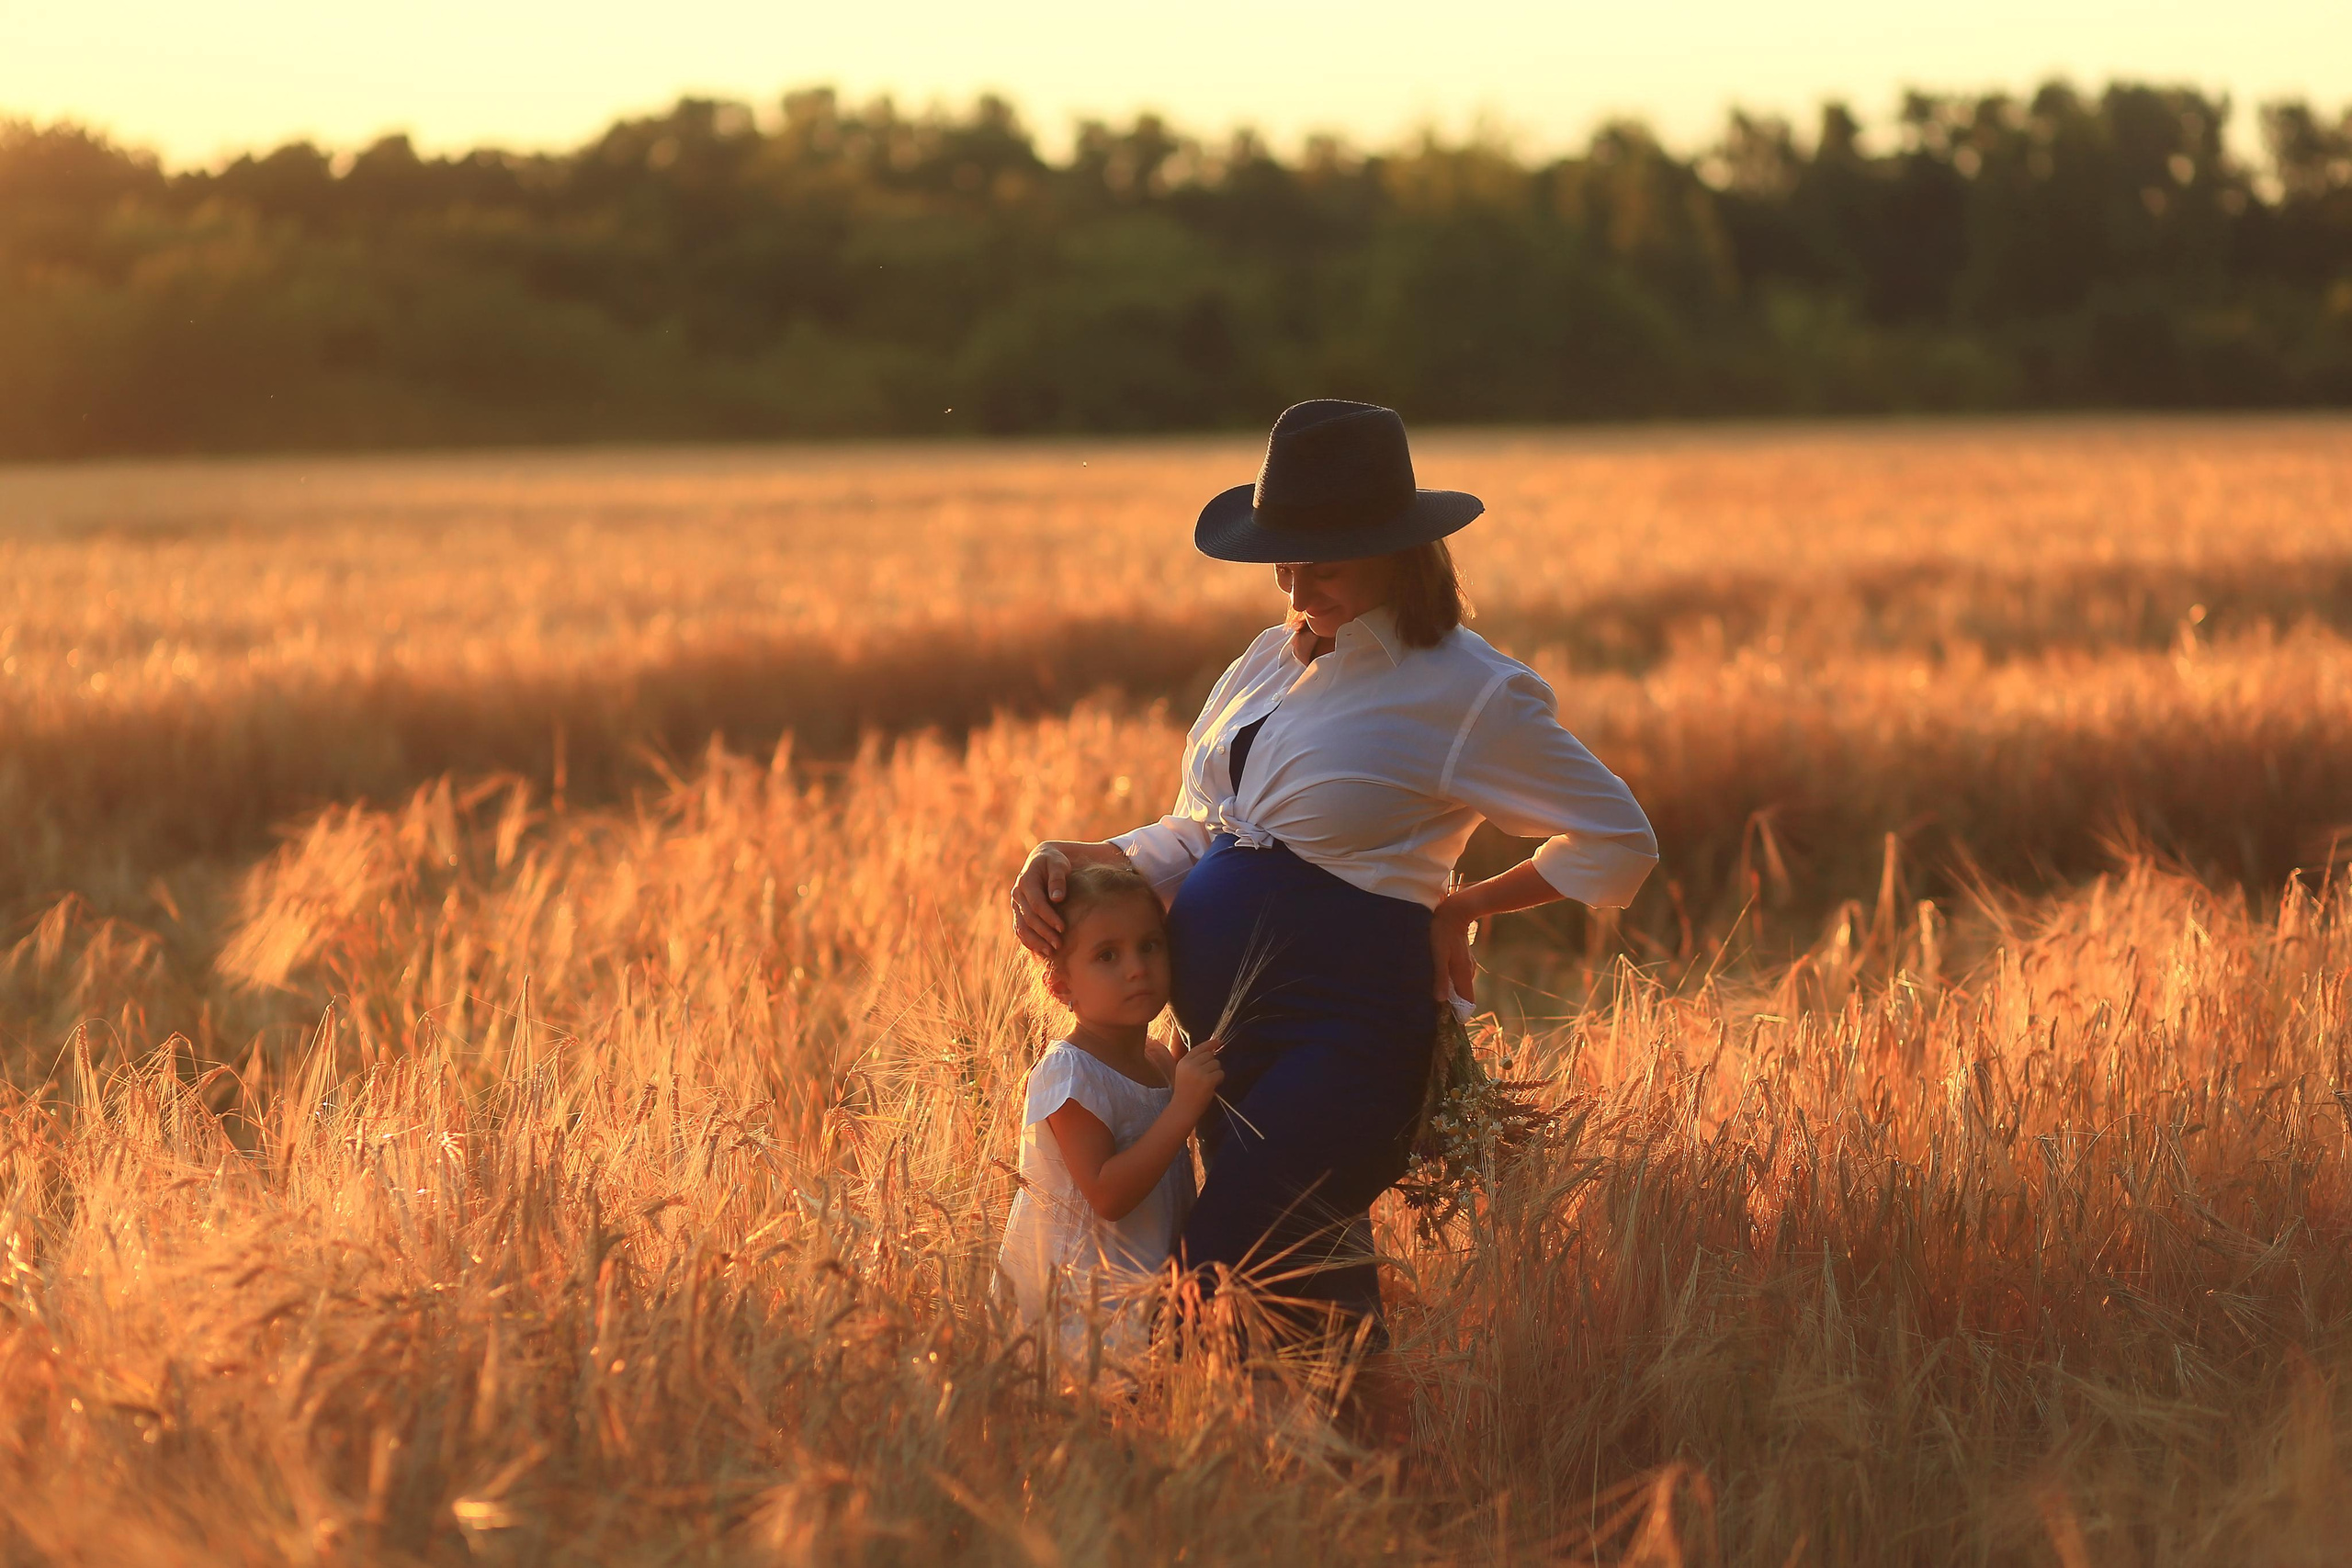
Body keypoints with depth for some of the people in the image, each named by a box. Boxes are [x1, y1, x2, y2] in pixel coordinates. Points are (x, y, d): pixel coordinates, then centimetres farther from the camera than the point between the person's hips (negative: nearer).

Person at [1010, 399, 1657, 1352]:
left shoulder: (1467, 692, -8)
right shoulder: (1275, 660, 12)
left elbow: (1618, 842, -1)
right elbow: (1194, 836, 16)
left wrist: (1461, 908, -2)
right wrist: (1074, 863, -2)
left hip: (1341, 1038, -8)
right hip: (1227, 1033, 8)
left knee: (1214, 1289, -18)